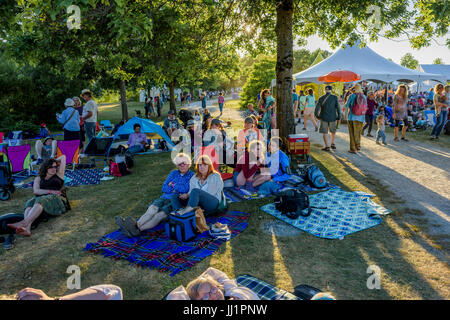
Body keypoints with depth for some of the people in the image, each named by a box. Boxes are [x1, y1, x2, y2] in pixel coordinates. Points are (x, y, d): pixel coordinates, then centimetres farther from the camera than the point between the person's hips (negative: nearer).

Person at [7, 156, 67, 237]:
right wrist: (51, 191, -5)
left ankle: (23, 223, -58)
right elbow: (35, 191, 6)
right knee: (30, 203, -33)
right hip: (41, 199, 3)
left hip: (54, 199, -2)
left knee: (40, 201, -36)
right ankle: (27, 228, -59)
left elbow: (63, 157, 28)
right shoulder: (39, 178, 26)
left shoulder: (58, 175, 24)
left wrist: (55, 162, 42)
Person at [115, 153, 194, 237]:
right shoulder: (173, 173, 22)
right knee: (153, 209, -28)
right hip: (164, 198, 5)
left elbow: (185, 189, -9)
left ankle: (137, 228, -46)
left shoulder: (191, 175, 7)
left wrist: (172, 185, 4)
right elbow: (164, 188, 14)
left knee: (159, 215, -30)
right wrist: (177, 189, -1)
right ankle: (137, 224, -48)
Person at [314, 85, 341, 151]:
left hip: (324, 117, -1)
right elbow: (338, 107, -8)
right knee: (333, 131, 23)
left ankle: (327, 147, 2)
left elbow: (317, 108, -5)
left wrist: (317, 116, 10)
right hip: (332, 117, 1)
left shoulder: (321, 98, -3)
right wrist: (339, 116, 1)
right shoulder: (335, 97, -5)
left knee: (325, 132, 5)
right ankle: (332, 143, 24)